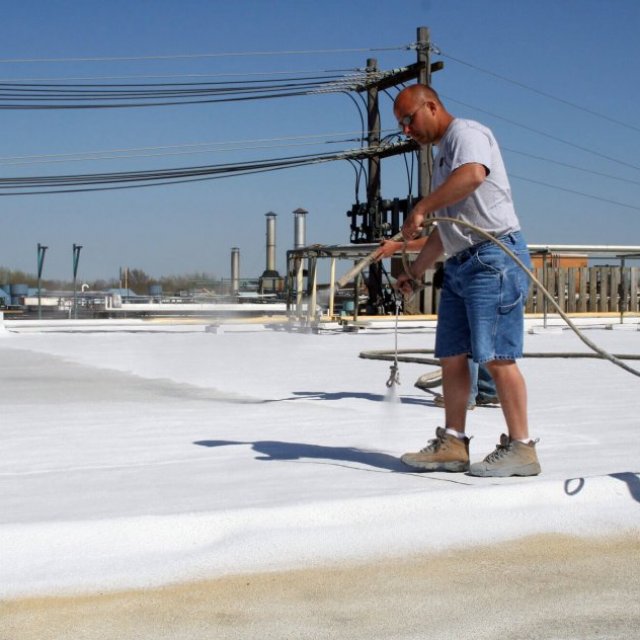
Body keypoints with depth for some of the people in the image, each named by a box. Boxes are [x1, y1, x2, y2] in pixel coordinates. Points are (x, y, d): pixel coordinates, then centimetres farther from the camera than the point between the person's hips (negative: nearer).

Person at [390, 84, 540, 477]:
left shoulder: (466, 132, -4)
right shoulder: (443, 155, 26)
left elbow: (472, 175, -28)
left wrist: (421, 208, -23)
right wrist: (415, 272, 27)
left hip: (494, 256, -10)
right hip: (460, 265, 10)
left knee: (496, 355, -11)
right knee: (452, 356, 8)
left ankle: (521, 448, -6)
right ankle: (453, 445, 14)